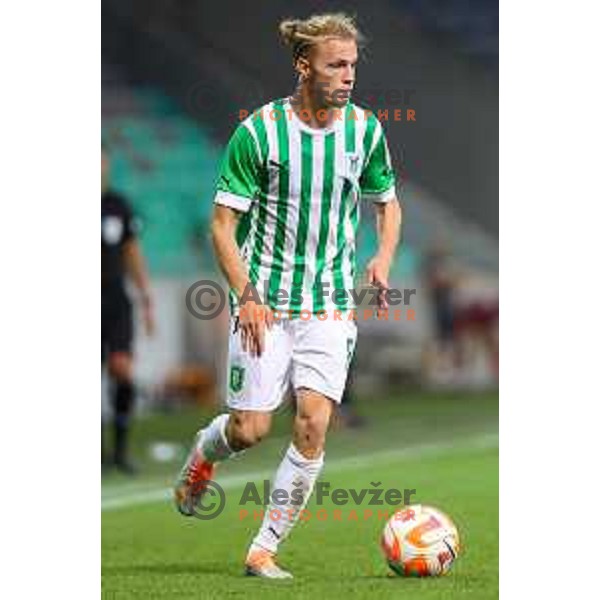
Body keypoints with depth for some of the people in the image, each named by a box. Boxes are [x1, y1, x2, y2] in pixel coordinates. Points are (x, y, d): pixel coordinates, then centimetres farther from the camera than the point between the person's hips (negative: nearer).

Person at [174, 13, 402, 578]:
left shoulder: (365, 130, 1)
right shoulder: (259, 131, -11)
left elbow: (387, 201, 17)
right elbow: (223, 224, -7)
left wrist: (384, 255, -3)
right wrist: (247, 299, -16)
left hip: (330, 303, 3)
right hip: (265, 301, -3)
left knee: (313, 424, -11)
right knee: (250, 429, -3)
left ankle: (264, 550, 1)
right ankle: (203, 454, 35)